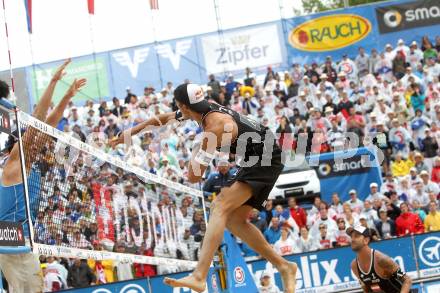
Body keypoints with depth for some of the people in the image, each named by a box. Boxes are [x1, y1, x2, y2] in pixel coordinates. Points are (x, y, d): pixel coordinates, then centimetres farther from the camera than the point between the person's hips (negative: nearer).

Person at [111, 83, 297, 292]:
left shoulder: (215, 128, -23)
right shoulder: (206, 109, 4)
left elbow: (193, 177, -20)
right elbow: (162, 119, 21)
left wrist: (196, 152, 1)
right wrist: (129, 133, 26)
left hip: (266, 160, -10)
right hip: (253, 163, 10)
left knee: (221, 207, -24)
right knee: (234, 220, 7)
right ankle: (284, 267, 13)